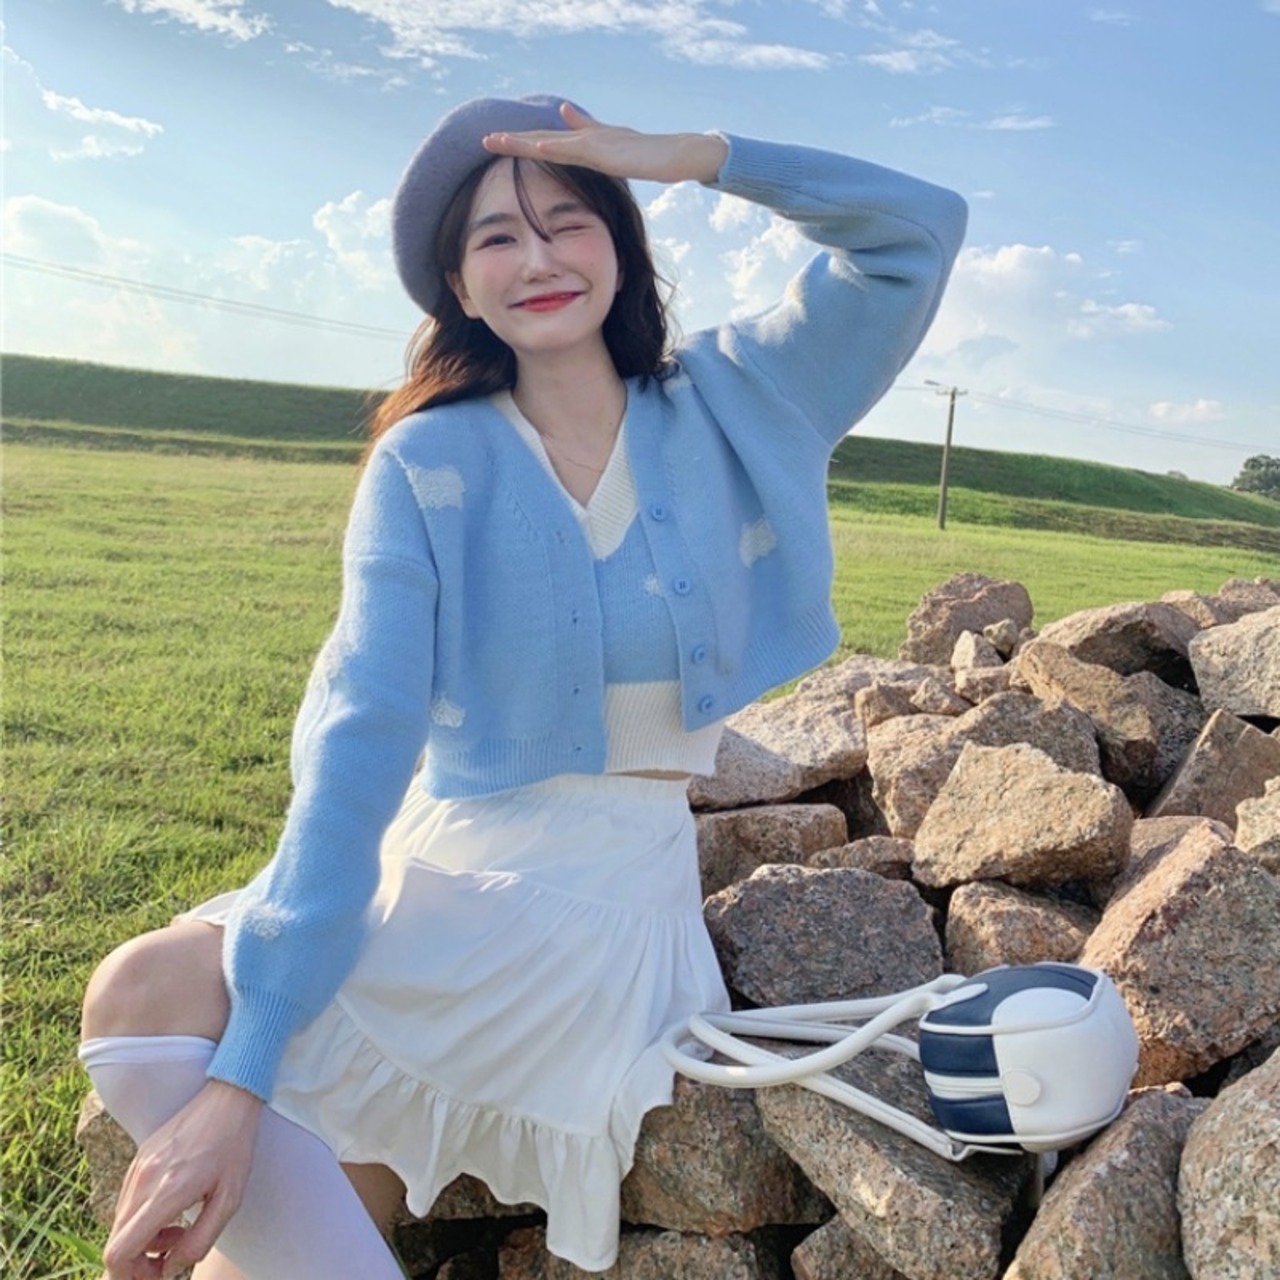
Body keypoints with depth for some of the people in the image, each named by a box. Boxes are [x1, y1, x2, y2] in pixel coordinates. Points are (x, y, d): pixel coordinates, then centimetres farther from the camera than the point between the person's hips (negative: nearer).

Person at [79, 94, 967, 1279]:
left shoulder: (728, 409, 3)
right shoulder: (428, 465, -4)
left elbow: (920, 230, -1)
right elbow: (360, 737, -16)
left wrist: (689, 154, -12)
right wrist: (244, 1071, -23)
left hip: (609, 903, -2)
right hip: (431, 869, 2)